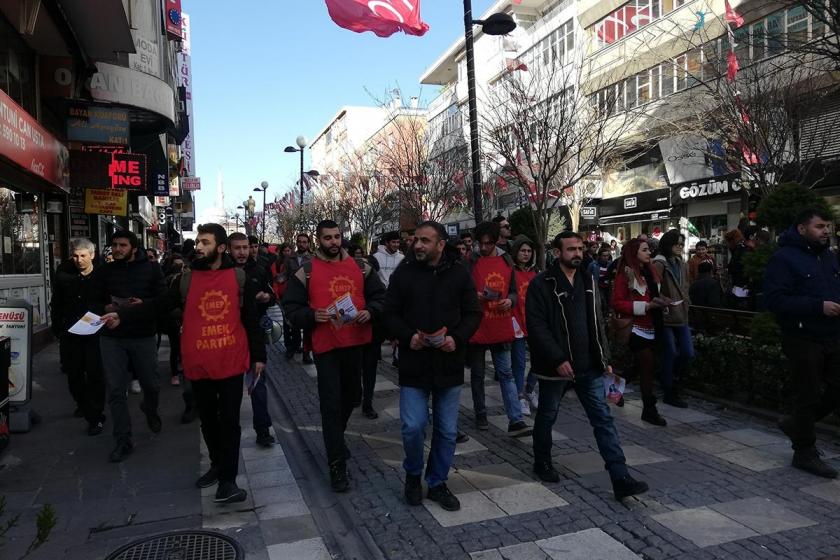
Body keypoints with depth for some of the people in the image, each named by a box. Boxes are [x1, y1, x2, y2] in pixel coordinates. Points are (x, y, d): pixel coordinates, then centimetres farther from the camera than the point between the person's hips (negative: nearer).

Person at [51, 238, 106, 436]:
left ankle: (96, 416, 6)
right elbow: (55, 304, 9)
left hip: (94, 333, -4)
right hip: (69, 333, 4)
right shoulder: (64, 273, 0)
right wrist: (57, 328, 6)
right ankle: (83, 405, 37)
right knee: (73, 373, 15)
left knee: (95, 375, -1)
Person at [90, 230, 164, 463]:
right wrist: (108, 308, -12)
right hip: (111, 337, 2)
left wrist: (143, 304, -20)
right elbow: (94, 303, 10)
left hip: (144, 336, -1)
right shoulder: (104, 272, 8)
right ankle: (123, 441, 11)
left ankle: (150, 411, 45)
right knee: (116, 390, 1)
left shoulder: (151, 269, 1)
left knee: (151, 384, 10)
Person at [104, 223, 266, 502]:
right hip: (199, 364, 3)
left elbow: (251, 318, 1)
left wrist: (258, 356, 1)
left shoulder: (238, 277, -2)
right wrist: (122, 316, -16)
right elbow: (158, 304, -3)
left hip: (231, 363, -2)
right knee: (208, 419, 17)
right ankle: (217, 464, 37)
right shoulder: (186, 279, 2)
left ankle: (227, 480, 8)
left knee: (229, 420, 2)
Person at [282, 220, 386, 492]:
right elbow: (290, 306, -1)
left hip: (356, 342, 4)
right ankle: (337, 464, 4)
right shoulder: (306, 272, -2)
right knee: (331, 403, -4)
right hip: (326, 345, -4)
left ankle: (336, 438, 48)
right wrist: (312, 316, -19)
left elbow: (380, 295, 13)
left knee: (351, 396, 20)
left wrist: (370, 311, -7)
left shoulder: (360, 267, 7)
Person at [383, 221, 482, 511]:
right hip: (414, 365, -1)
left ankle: (437, 483, 30)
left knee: (447, 431, 10)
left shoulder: (459, 274, 1)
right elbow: (390, 313, 1)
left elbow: (473, 313, 2)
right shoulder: (403, 274, -1)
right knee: (413, 427, -5)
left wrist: (457, 338, -15)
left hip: (449, 366, 2)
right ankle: (413, 475, 25)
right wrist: (408, 336, -17)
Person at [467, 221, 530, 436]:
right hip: (476, 328, -2)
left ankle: (516, 421, 1)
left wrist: (510, 301, -10)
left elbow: (513, 291, 12)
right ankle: (480, 414, 27)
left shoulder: (507, 261, 6)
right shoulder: (471, 262, -4)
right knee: (477, 374, 12)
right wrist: (474, 296, -20)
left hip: (501, 328, 2)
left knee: (506, 374, 2)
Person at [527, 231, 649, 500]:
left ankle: (621, 478, 2)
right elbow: (536, 326, -16)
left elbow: (597, 323, 14)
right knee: (547, 416, 13)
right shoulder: (542, 284, -10)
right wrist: (558, 360, -21)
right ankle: (542, 463, 34)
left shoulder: (588, 282, 10)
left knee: (603, 419, 0)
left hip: (589, 366, 5)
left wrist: (605, 359, 9)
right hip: (555, 367, -5)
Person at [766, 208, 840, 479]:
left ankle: (795, 423, 32)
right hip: (803, 339, -7)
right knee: (808, 396, 2)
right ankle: (805, 453, 18)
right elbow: (775, 299, -20)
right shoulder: (783, 258, -11)